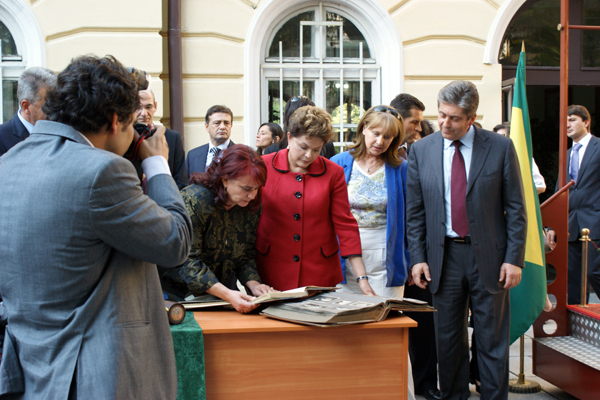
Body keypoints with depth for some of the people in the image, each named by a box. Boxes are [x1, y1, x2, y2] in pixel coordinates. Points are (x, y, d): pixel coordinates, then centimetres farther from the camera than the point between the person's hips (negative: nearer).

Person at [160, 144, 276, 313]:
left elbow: (245, 255, 7)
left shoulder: (251, 207, 1)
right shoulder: (194, 200, -18)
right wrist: (226, 294, -32)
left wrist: (253, 284, -14)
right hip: (181, 294, -5)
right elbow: (188, 261, -22)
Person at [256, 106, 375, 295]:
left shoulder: (333, 173, 1)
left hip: (320, 275, 1)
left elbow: (345, 225, 1)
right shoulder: (263, 167, -1)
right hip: (271, 274, -1)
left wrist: (362, 278, -4)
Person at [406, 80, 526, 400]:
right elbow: (414, 211, 6)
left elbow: (516, 209, -1)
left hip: (489, 256, -2)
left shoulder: (501, 148, -3)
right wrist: (417, 257, -1)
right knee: (448, 341, 11)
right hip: (443, 256, 2)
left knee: (492, 341, 7)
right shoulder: (420, 150, 3)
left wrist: (514, 258, -7)